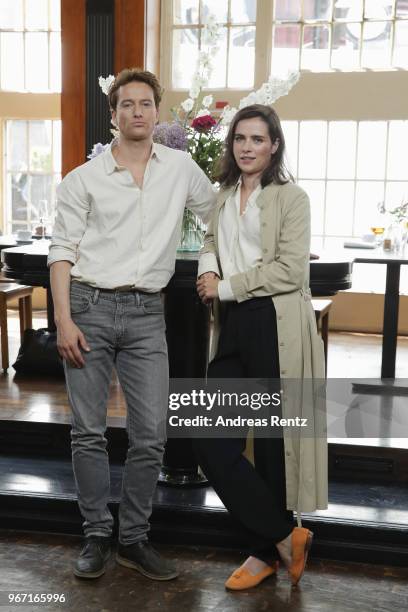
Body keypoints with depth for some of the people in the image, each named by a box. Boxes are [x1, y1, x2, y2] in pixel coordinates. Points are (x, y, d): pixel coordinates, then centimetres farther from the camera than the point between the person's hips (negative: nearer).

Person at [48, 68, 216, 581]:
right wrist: (63, 320, -10)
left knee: (151, 434, 0)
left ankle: (134, 539, 16)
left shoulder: (182, 168, 9)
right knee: (89, 432, 2)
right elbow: (62, 250, -1)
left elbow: (218, 217, 23)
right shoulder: (85, 179, 3)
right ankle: (96, 536, 18)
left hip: (147, 313, 2)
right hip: (90, 307, -1)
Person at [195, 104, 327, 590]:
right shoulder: (223, 197, 17)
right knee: (210, 439, 1)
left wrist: (225, 287, -11)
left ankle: (268, 549, 25)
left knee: (273, 441, 4)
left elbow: (290, 270, -13)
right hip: (233, 329, 6)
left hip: (276, 328, -6)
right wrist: (208, 271, 1)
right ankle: (284, 537, 15)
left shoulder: (291, 198, -4)